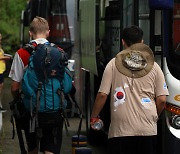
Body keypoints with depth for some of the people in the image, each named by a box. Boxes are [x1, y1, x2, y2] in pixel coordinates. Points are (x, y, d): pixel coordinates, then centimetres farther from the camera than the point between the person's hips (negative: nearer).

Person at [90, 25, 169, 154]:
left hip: (120, 129, -1)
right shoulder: (154, 67, 6)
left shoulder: (113, 64, 2)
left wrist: (94, 117, 12)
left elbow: (102, 95, -2)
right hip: (148, 129, 1)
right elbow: (162, 100, 4)